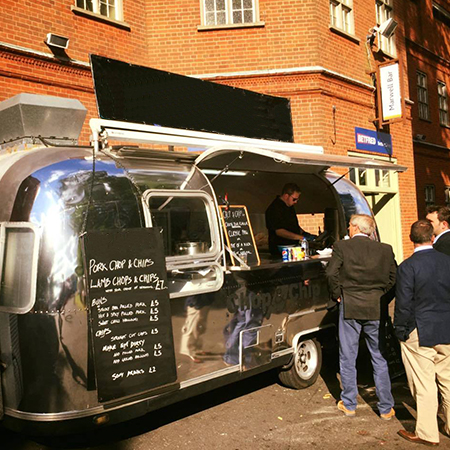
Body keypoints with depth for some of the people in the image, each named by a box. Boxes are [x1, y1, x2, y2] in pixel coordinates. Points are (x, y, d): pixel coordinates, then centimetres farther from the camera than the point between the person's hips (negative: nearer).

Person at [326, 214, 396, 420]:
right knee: (380, 359, 12)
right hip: (376, 309, 2)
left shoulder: (342, 246, -5)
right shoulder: (385, 249, 2)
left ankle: (349, 405, 21)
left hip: (349, 308, -2)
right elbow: (393, 277, 3)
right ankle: (386, 408, 18)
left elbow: (331, 273, -13)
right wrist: (381, 294, 12)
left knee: (348, 358, 11)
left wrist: (337, 294, 1)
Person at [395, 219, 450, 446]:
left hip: (419, 334, -5)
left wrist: (400, 331, -2)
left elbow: (403, 304, -14)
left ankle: (427, 433, 16)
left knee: (424, 385, 5)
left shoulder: (408, 267, -15)